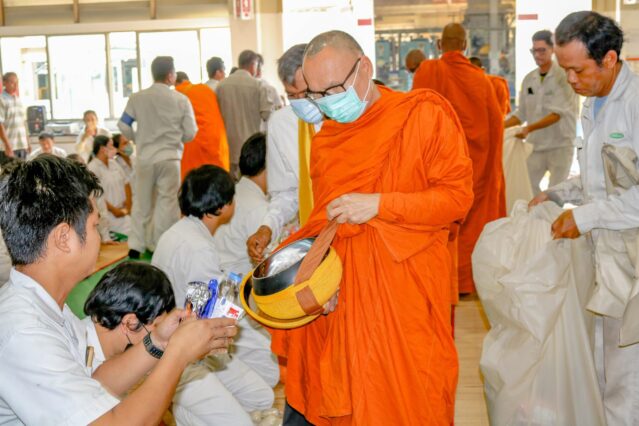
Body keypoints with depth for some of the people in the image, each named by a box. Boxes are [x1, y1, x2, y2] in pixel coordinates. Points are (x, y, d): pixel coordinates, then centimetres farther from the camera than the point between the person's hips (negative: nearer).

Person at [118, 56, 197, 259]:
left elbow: (124, 126, 0)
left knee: (141, 202, 13)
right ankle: (159, 245, 11)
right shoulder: (181, 100, -6)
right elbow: (190, 133, -5)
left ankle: (136, 245, 13)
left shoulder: (137, 98, -2)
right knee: (166, 202, 8)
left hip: (144, 157, 2)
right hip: (170, 157, -2)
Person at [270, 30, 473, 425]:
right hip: (344, 290, 4)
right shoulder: (324, 141, 9)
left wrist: (378, 205, -19)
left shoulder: (425, 114, -6)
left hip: (407, 286, -4)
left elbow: (458, 195, -9)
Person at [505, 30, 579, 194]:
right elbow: (521, 113, 11)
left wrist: (529, 128, -28)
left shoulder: (564, 76, -9)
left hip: (560, 145, -5)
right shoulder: (529, 79, 8)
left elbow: (558, 113, -17)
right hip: (535, 145, 5)